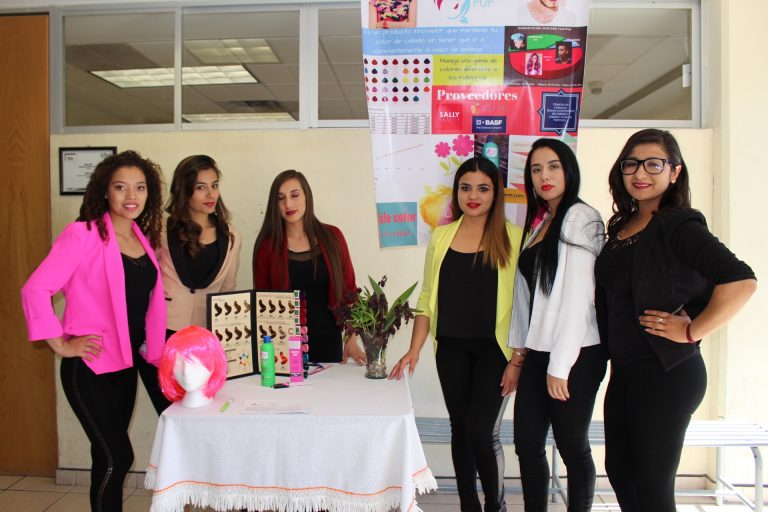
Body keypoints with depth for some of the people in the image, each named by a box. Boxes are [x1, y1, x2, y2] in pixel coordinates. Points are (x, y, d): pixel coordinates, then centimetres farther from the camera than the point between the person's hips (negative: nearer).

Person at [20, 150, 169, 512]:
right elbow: (35, 289, -16)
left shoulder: (144, 237, 8)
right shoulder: (83, 234, -12)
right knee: (117, 457, -2)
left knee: (109, 455, 17)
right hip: (90, 365, -6)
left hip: (128, 360, 6)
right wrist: (61, 344, -13)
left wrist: (155, 348, 8)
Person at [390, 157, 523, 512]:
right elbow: (428, 298, 6)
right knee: (460, 429, 12)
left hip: (494, 348, -3)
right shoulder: (441, 236, 5)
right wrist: (414, 350, 1)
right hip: (451, 349, 3)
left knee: (482, 432, -3)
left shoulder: (513, 237, -4)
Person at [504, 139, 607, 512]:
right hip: (536, 353, 7)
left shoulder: (581, 218, -9)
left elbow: (578, 295, -15)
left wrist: (560, 366, -15)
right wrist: (518, 354, 11)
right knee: (527, 445, 10)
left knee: (572, 446, 7)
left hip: (574, 355, -7)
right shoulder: (536, 223, 14)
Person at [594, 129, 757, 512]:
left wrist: (691, 332, -18)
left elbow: (741, 280, -26)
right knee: (619, 471, 19)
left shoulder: (679, 226, -13)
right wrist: (613, 361, 11)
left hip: (667, 372, -8)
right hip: (624, 371, 8)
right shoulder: (619, 227, 9)